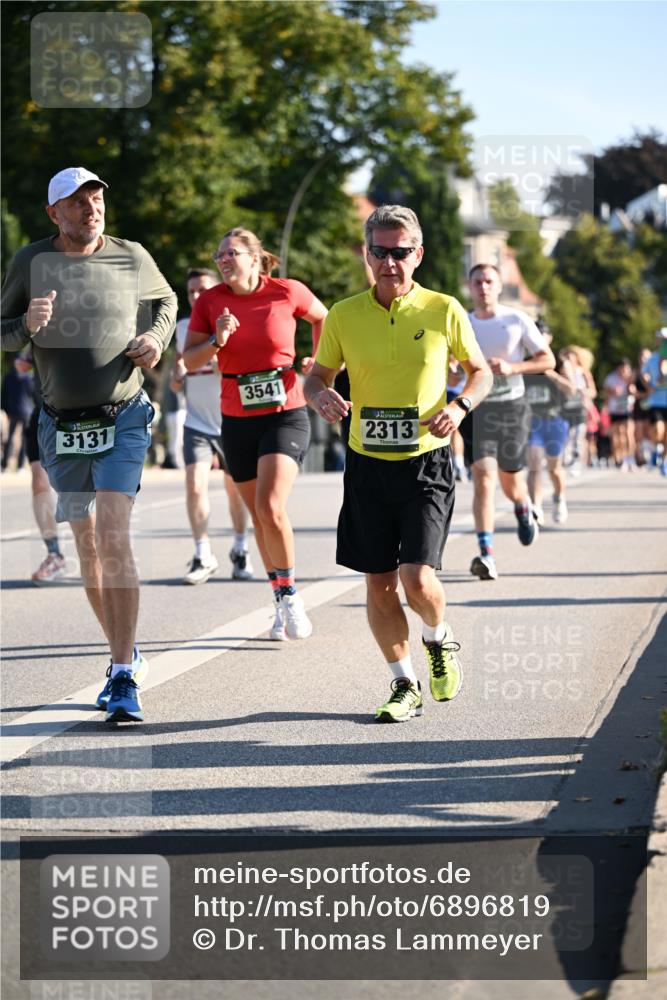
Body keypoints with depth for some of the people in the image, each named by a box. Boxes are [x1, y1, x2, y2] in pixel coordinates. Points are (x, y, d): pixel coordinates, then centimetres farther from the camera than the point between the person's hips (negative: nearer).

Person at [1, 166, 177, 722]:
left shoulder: (132, 258, -1)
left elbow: (165, 300, 19)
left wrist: (157, 339, -1)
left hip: (123, 422, -2)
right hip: (62, 427, 2)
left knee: (114, 541, -16)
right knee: (88, 549, 10)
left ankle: (124, 679, -16)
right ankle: (126, 656, 29)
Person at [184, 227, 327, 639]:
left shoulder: (287, 292, -5)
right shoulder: (210, 301, 0)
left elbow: (322, 318, 15)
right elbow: (190, 361, 0)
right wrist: (217, 341, -17)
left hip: (286, 413, -4)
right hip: (238, 419, 4)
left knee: (270, 505, -19)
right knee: (258, 512, 8)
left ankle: (291, 594, -2)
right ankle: (283, 604, 21)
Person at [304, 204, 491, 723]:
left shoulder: (444, 311, -2)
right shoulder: (344, 316, 1)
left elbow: (480, 371, 10)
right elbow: (317, 376, 11)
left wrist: (460, 406, -10)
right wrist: (321, 395, -13)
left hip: (426, 463, -2)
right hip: (367, 465, 2)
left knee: (417, 577, -14)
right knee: (379, 584, 4)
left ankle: (440, 641, 19)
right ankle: (406, 684, 20)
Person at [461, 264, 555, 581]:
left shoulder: (517, 321, -2)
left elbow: (548, 360, 0)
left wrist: (512, 367, -15)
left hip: (512, 406, -1)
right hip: (477, 409, 1)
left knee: (510, 479, 9)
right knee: (483, 477, -16)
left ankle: (524, 509, 48)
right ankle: (486, 554, -21)